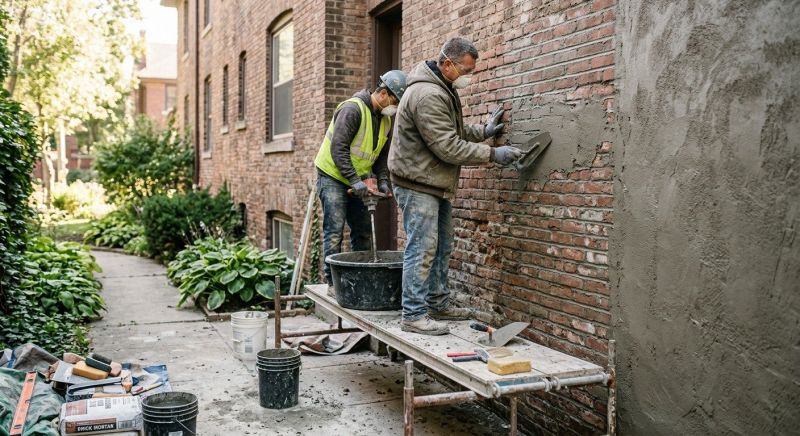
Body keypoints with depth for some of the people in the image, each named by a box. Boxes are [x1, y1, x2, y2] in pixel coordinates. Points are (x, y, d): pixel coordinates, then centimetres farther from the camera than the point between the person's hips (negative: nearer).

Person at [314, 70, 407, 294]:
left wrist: (383, 181, -3)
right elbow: (338, 149, -25)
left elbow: (382, 154, 12)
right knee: (335, 230, -7)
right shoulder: (352, 108, -21)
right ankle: (334, 282, 1)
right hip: (333, 177, -8)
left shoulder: (386, 119, 5)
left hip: (358, 181, 8)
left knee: (364, 231, 9)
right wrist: (355, 181, -26)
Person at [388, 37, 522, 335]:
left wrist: (483, 131, 8)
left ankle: (439, 304, 26)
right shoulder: (427, 95, -22)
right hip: (417, 183, -11)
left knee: (442, 247, 15)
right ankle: (414, 315, -2)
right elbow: (448, 147, -24)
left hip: (436, 183, 11)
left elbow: (453, 132, 21)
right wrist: (493, 154, -19)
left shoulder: (443, 90, 13)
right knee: (422, 249, -8)